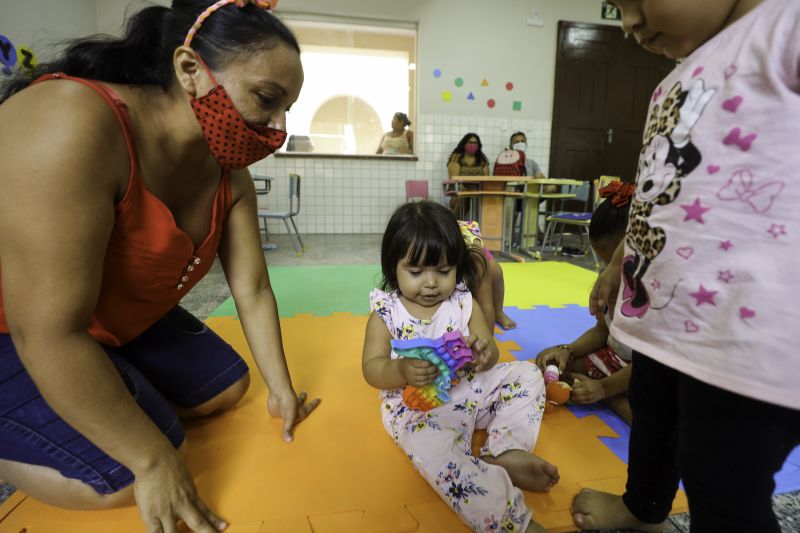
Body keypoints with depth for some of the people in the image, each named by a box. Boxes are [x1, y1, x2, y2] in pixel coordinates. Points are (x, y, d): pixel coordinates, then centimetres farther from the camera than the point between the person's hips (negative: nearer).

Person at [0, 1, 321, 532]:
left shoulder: (229, 174, -10)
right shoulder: (73, 125, -34)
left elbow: (253, 290, -6)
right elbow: (49, 333, -34)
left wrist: (282, 388, -2)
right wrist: (154, 460, -26)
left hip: (123, 323, 8)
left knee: (227, 387, 10)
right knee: (131, 475, -18)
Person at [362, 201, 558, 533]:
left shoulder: (464, 304, -1)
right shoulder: (385, 314, -8)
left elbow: (489, 354, -1)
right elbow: (371, 369, -12)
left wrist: (486, 353, -28)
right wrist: (402, 371, -36)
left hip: (470, 390, 5)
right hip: (417, 407, -4)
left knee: (527, 374, -2)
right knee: (430, 448, -35)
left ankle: (505, 452, -17)